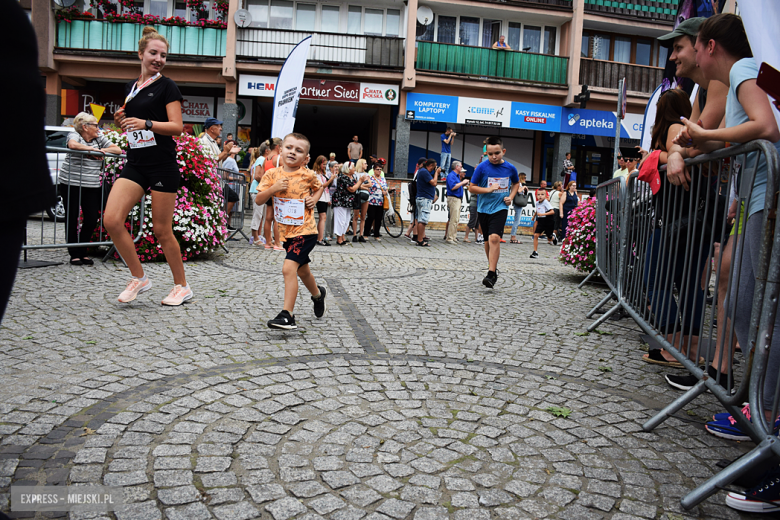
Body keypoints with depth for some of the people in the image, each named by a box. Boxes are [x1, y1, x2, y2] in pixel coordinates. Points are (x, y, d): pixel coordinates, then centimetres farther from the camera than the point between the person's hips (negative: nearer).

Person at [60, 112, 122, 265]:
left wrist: (101, 151, -8)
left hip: (92, 186, 4)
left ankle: (83, 252, 14)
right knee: (72, 218, 2)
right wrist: (93, 149, -13)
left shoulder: (99, 139, 13)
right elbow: (72, 144, -23)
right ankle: (74, 254, 10)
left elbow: (117, 149, 6)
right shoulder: (74, 135, 0)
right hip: (70, 184, -4)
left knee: (92, 219, -2)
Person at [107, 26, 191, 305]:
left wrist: (147, 123, -25)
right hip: (135, 164, 6)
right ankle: (139, 278, 7)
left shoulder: (167, 86, -2)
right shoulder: (130, 87, 17)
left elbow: (177, 126, -11)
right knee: (111, 220, -8)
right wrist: (121, 121, 4)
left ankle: (182, 286, 14)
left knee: (161, 230, -2)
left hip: (162, 164, -6)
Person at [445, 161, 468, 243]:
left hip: (458, 199, 10)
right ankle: (450, 238, -9)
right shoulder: (451, 175, -11)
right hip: (453, 198, -10)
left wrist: (464, 184, 10)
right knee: (453, 219, -12)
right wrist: (462, 182, -14)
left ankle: (453, 236, 16)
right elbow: (453, 187, -22)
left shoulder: (457, 176, 19)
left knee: (456, 219, 11)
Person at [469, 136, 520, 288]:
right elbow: (471, 187, -2)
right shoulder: (482, 167, -6)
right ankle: (493, 267, 33)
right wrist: (488, 189, -15)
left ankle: (491, 274, -19)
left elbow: (516, 183, 19)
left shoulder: (510, 168, -1)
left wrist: (511, 197, 3)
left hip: (500, 208, -1)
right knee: (488, 240, 12)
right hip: (484, 208, 1)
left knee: (494, 238, -19)